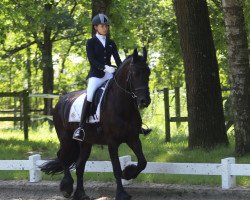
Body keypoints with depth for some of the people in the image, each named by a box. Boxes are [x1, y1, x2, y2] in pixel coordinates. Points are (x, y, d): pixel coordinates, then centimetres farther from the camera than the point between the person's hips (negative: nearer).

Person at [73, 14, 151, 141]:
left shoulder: (111, 43, 15)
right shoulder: (91, 42, 2)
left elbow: (117, 59, 9)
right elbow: (91, 60, -11)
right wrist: (105, 67, -25)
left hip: (109, 74, 5)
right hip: (96, 74, -5)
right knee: (90, 95, -30)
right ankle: (80, 128, -32)